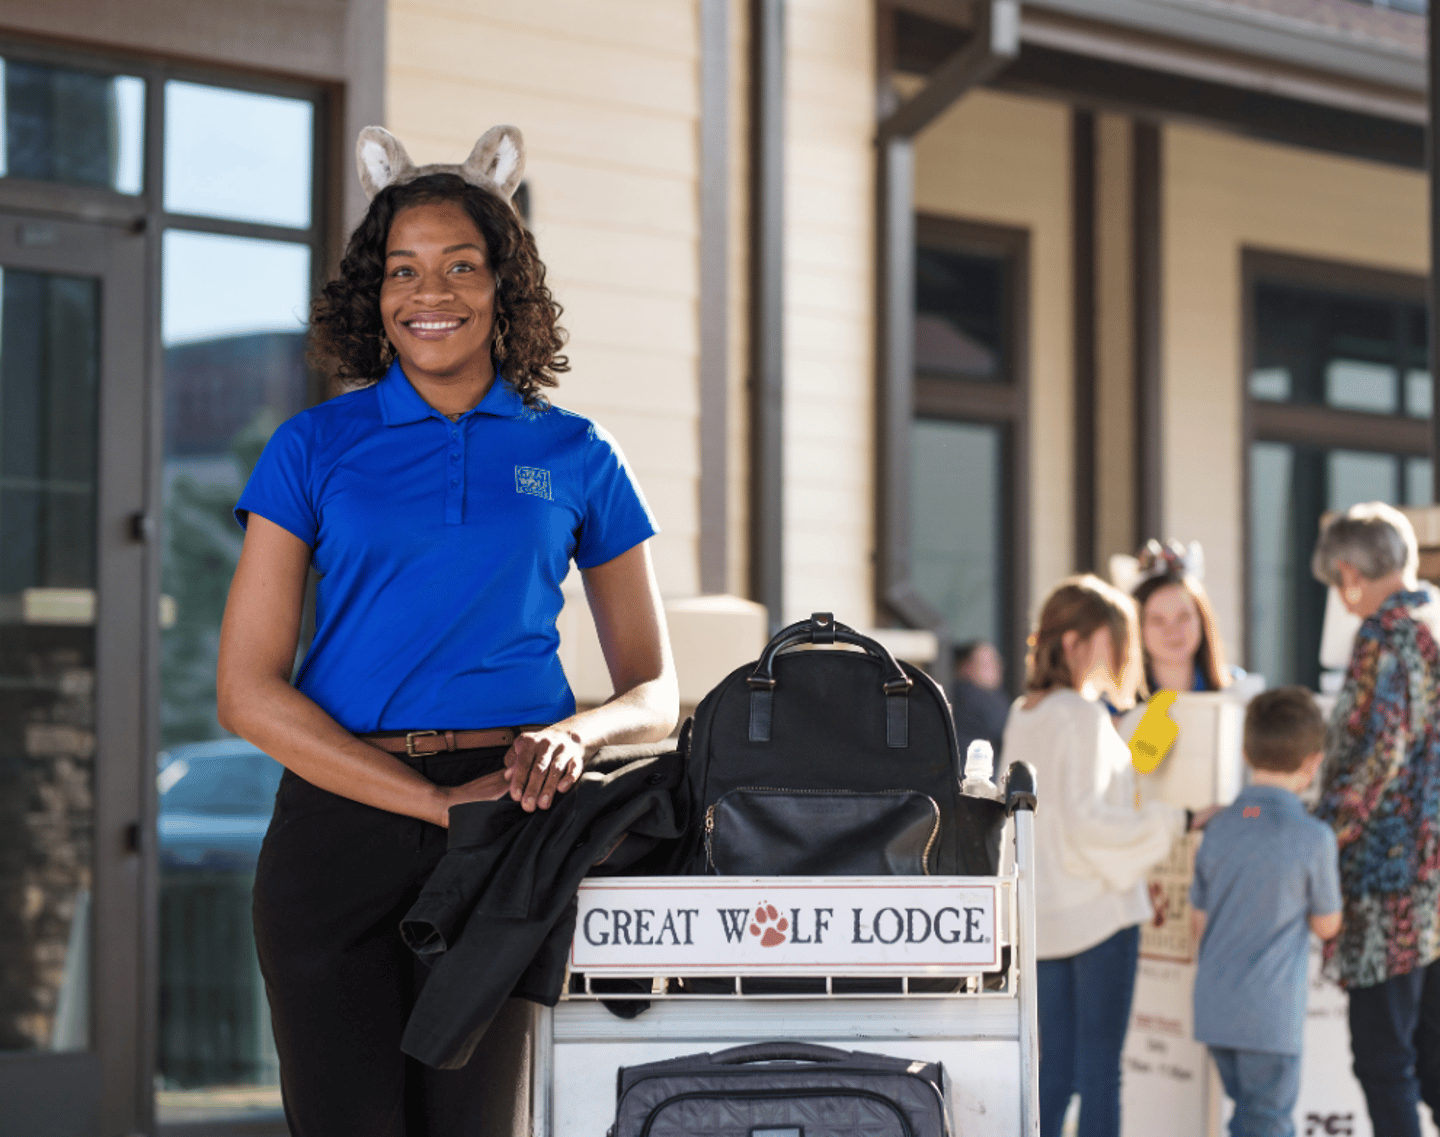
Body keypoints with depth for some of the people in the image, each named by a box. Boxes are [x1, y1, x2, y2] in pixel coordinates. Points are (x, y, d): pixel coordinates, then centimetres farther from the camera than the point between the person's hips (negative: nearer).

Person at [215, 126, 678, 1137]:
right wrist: (436, 800, -12)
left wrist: (576, 733, -12)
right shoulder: (317, 446, 6)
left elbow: (654, 691, 12)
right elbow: (248, 688, -1)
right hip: (337, 818, -1)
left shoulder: (576, 456, 10)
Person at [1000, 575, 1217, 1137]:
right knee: (1100, 1070, -1)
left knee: (1055, 1068, 11)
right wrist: (1178, 820, -16)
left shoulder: (1022, 714, 10)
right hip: (1096, 907, -7)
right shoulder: (1084, 716, -14)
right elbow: (1087, 820, -20)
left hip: (1043, 913, 8)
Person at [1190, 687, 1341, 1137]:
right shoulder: (1314, 838, -14)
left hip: (1214, 1010, 6)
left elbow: (1199, 918, 9)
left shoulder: (1218, 827, 2)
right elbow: (1326, 925, -1)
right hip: (1271, 1015, -6)